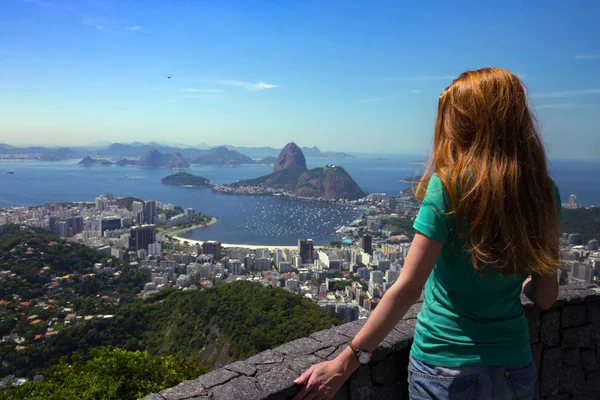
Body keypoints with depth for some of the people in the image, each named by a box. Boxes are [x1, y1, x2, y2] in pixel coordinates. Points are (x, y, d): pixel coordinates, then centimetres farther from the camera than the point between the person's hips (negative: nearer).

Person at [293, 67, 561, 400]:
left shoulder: (448, 186, -18)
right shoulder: (544, 192, -5)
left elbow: (408, 288, -22)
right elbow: (545, 297, 1)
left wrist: (345, 363, -17)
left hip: (446, 371, -3)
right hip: (515, 370, 4)